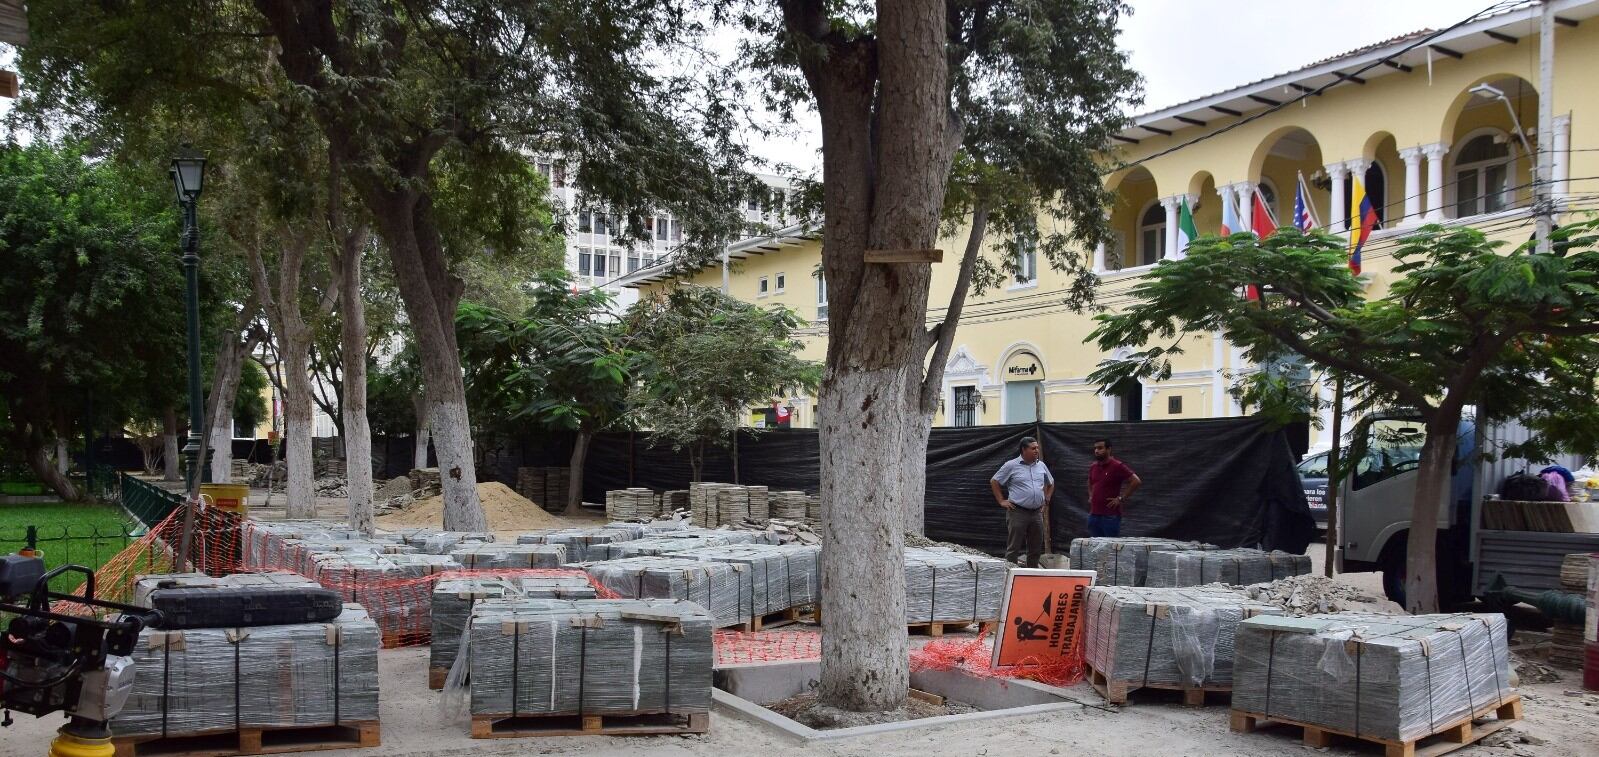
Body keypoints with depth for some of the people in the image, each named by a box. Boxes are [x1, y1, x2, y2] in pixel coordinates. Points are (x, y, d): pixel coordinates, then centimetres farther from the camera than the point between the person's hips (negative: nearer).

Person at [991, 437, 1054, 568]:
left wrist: (1046, 499, 15)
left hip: (1037, 512, 5)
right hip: (1017, 512, -5)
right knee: (1013, 548, -2)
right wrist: (1001, 501, -2)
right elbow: (994, 482, 2)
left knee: (1036, 548, 10)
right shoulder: (1011, 466, -4)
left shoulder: (1041, 466, 11)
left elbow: (1051, 484, 27)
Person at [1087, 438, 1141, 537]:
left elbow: (1136, 481, -13)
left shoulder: (1117, 466, -9)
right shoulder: (1093, 467, 12)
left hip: (1110, 517, -6)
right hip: (1093, 514, 7)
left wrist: (1121, 498, -13)